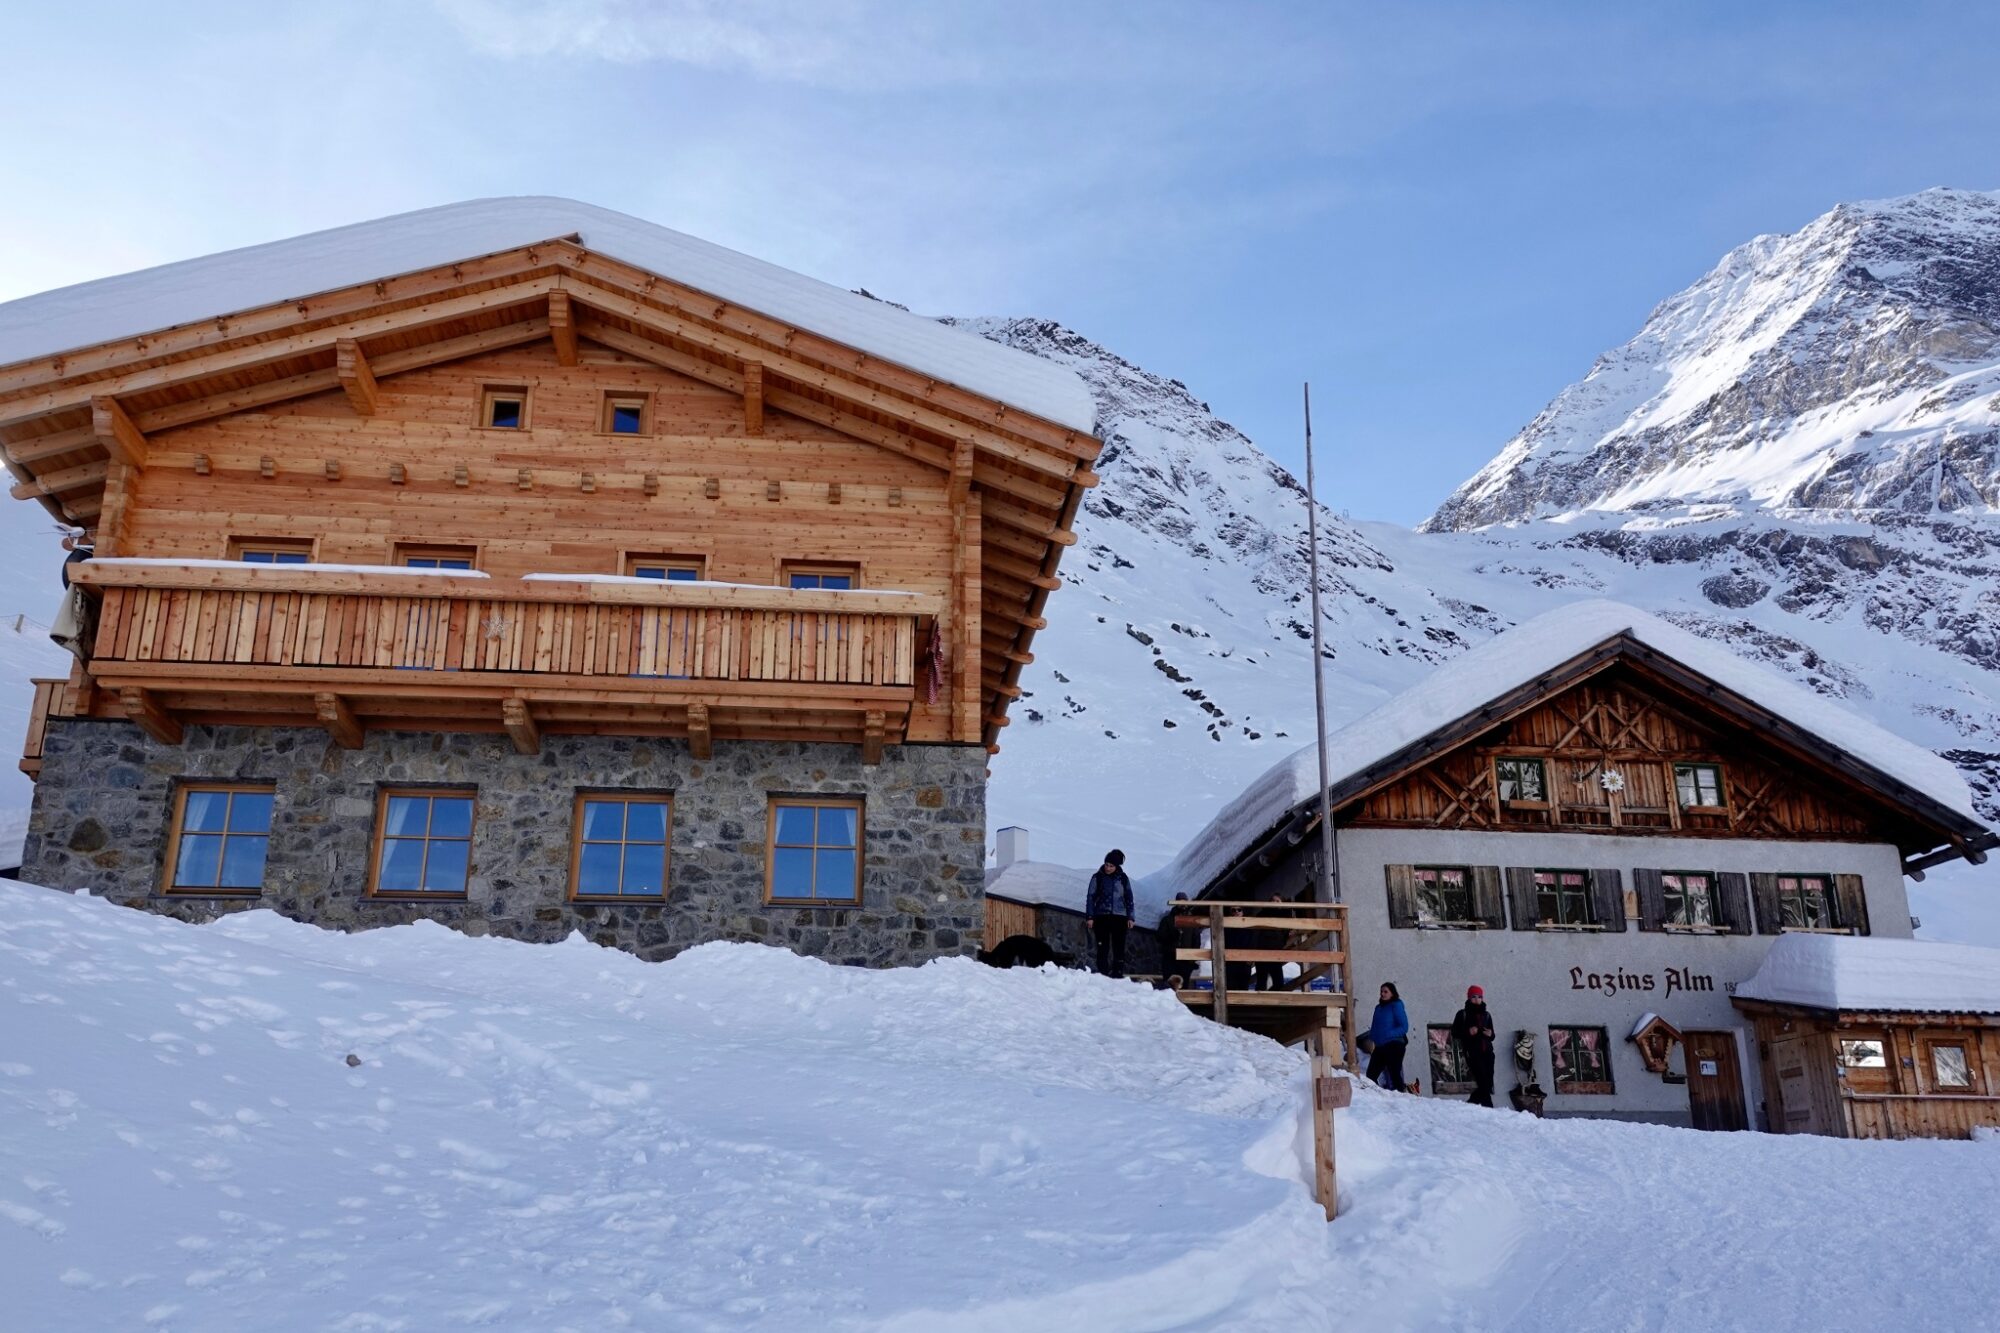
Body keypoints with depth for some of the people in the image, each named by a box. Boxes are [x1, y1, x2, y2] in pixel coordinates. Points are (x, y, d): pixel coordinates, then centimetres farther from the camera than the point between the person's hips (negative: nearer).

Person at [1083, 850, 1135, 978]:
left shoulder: (1123, 878, 6)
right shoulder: (1097, 877, 1)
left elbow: (1129, 899, 11)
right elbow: (1090, 897, 2)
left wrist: (1130, 917, 6)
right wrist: (1089, 917, -3)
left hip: (1119, 918, 1)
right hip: (1101, 917, -1)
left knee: (1119, 947, -1)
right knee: (1102, 948, -1)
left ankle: (1118, 973, 4)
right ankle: (1103, 974, 3)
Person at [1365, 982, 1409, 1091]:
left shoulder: (1396, 1006, -4)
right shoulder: (1379, 1007, 17)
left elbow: (1404, 1027, -9)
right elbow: (1374, 1027, 19)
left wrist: (1388, 1035, -17)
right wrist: (1372, 1040, 2)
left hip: (1394, 1045, -7)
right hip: (1380, 1047, 7)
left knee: (1394, 1075, -8)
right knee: (1370, 1074, 4)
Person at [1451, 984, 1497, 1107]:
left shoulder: (1486, 1015, 18)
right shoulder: (1463, 1014, 4)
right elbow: (1455, 1033, 2)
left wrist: (1490, 1035, 1)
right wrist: (1468, 1032, -14)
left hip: (1487, 1052, 5)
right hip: (1473, 1052, -5)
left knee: (1488, 1084, 1)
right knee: (1483, 1082, -16)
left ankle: (1472, 1103, 18)